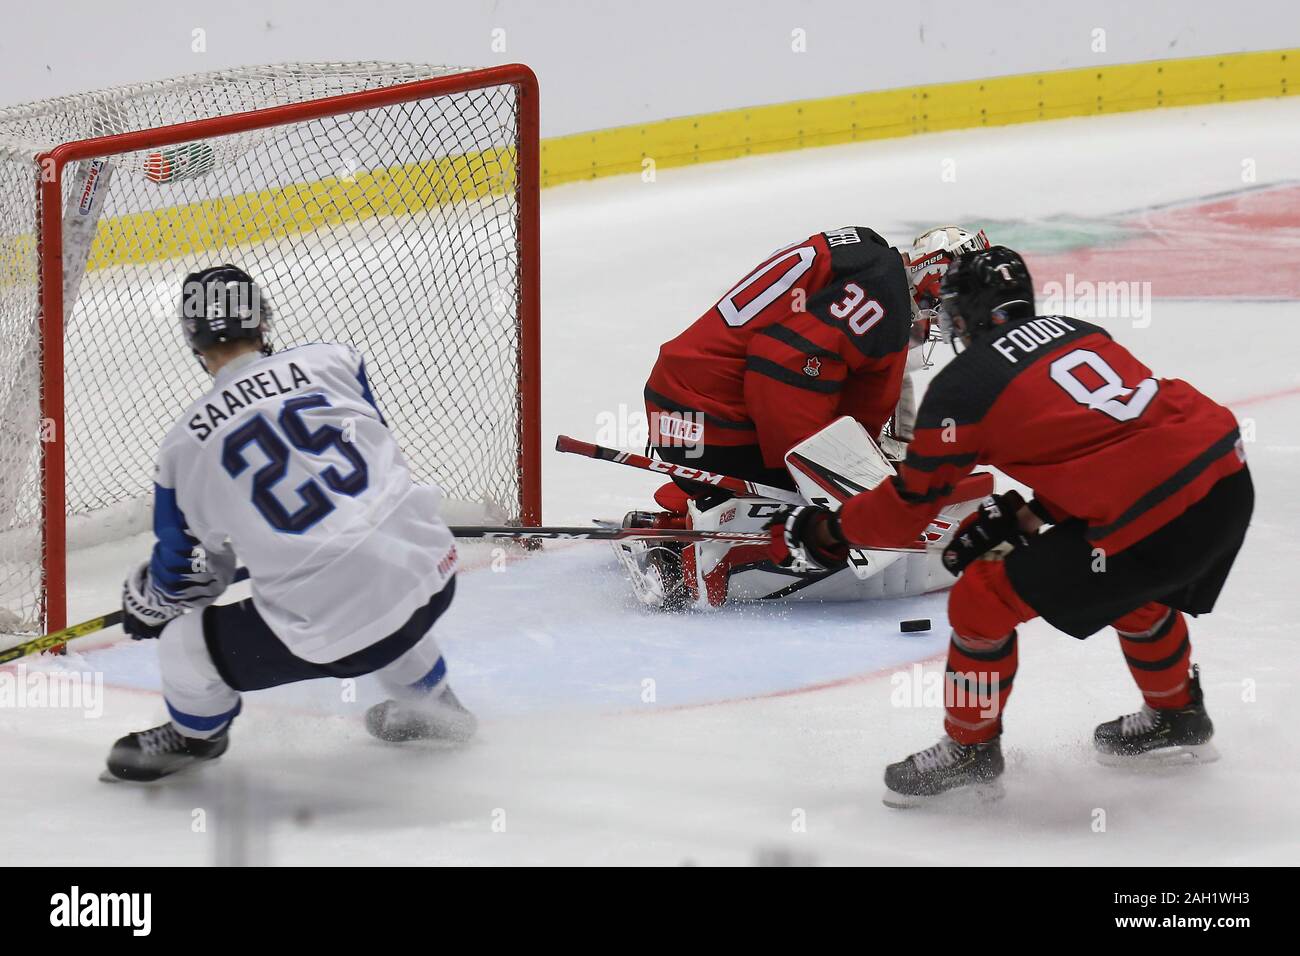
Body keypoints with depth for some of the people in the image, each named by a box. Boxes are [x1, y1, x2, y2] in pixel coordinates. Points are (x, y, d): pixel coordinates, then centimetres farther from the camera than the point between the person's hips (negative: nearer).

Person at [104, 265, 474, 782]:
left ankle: (194, 736, 42)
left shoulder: (185, 446, 1)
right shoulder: (334, 362, 6)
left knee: (185, 642, 14)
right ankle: (431, 705, 54)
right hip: (433, 577, 4)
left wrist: (143, 603, 35)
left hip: (334, 632, -4)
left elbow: (179, 574, 12)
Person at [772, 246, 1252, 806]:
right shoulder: (1075, 331, 20)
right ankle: (1176, 717, 53)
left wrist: (825, 532, 24)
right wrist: (1025, 517, 24)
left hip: (1155, 519, -8)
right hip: (1229, 475, 8)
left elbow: (904, 510, 9)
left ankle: (969, 749, 21)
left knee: (985, 598, 6)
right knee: (1132, 590, 37)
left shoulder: (962, 386, 1)